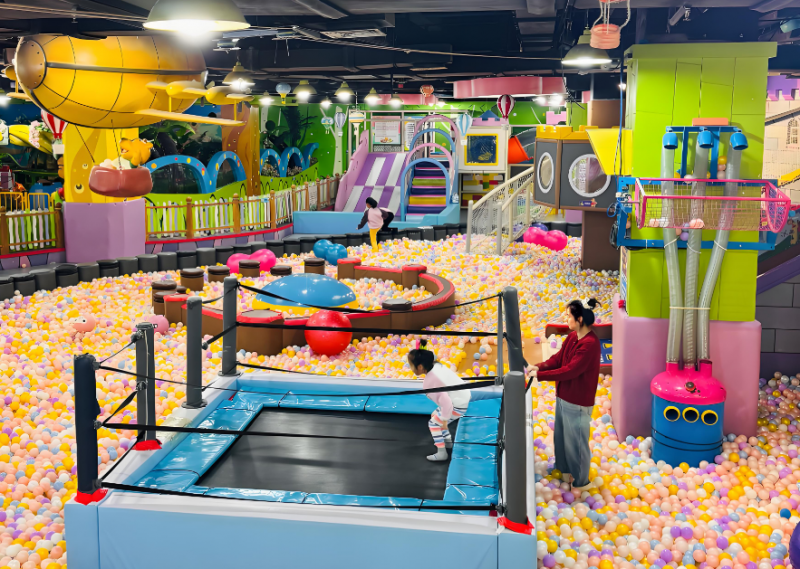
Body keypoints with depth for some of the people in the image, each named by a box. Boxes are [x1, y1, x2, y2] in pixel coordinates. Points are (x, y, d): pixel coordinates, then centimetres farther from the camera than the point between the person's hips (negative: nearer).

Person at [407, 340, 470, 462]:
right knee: (435, 416, 25)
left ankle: (441, 453, 7)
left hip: (458, 405, -9)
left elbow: (445, 401, -33)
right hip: (464, 395, 9)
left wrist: (444, 420, -18)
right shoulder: (436, 365, -4)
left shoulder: (429, 382, -29)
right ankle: (448, 442, 38)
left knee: (434, 423, 2)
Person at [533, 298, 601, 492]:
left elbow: (570, 370, -28)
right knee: (560, 434, 25)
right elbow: (557, 359, 5)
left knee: (576, 439, 8)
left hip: (578, 402, -9)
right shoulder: (572, 337, 2)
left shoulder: (590, 344, -27)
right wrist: (539, 367, -13)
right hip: (563, 396, 9)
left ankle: (580, 479, 28)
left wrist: (540, 376, -26)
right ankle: (563, 467, 47)